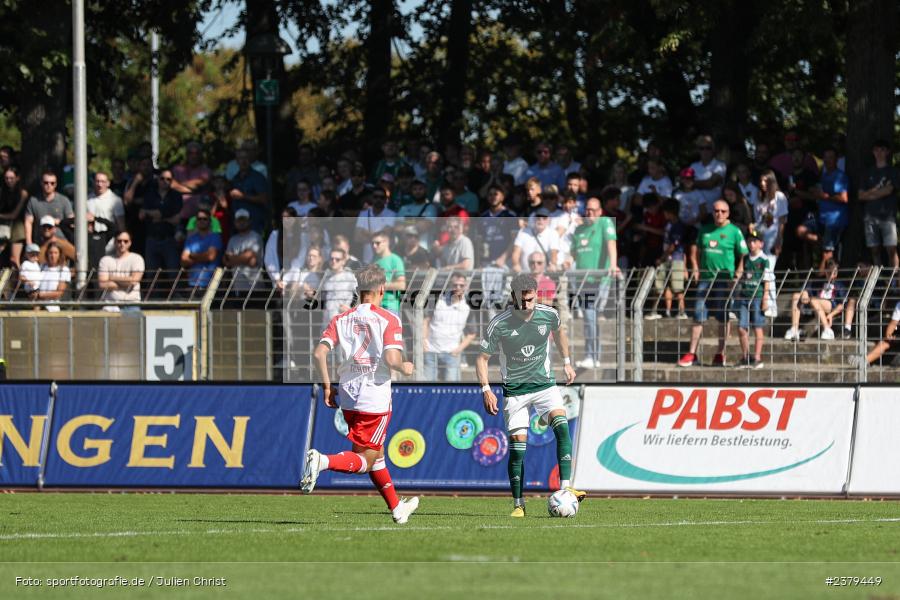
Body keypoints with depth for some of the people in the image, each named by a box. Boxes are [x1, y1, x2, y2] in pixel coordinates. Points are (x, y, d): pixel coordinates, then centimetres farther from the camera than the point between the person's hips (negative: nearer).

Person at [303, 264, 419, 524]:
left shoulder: (341, 320, 5)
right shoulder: (389, 320, -8)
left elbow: (319, 353, -6)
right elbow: (391, 359, -18)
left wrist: (327, 386, 3)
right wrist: (404, 368, 3)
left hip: (348, 398, 6)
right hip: (376, 399, -6)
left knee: (377, 454, 22)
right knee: (364, 461, -3)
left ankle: (396, 507, 34)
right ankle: (323, 461, -31)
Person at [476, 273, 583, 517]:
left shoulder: (548, 314, -7)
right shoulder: (499, 324, -15)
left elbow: (559, 332, 19)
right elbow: (483, 358, -5)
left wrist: (567, 362, 21)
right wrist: (486, 389, -14)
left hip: (544, 383, 2)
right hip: (515, 389, -2)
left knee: (561, 426, -22)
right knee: (517, 444, -7)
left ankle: (565, 488, -27)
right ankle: (518, 504, 6)